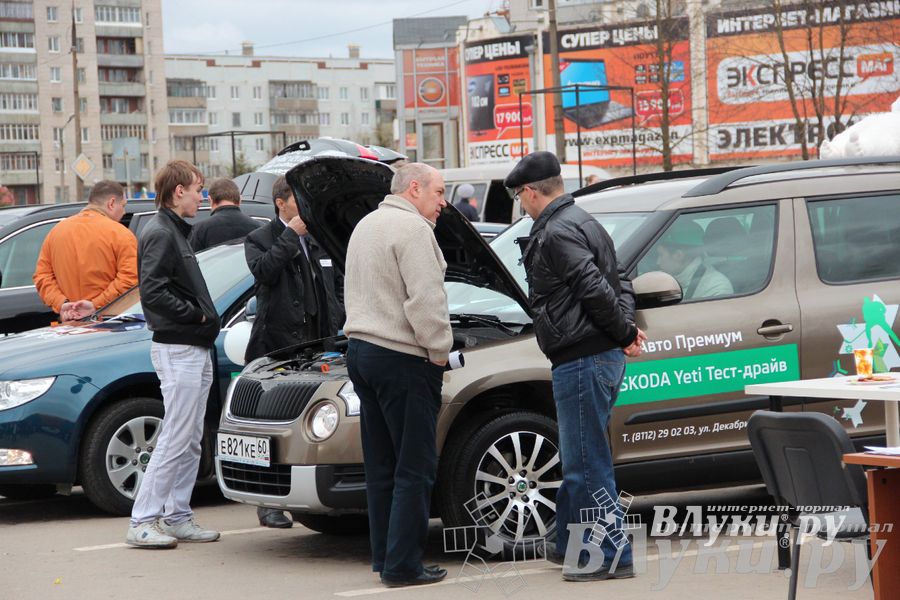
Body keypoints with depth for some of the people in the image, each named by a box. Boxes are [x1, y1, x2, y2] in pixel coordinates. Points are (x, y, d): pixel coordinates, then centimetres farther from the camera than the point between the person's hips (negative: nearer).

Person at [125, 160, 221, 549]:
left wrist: (203, 317, 7)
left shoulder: (176, 232, 19)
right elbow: (153, 292, -22)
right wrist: (197, 314, -16)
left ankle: (177, 517, 16)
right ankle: (143, 522, -7)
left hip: (196, 348, 10)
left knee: (190, 442, 11)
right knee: (175, 439, -9)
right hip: (177, 349, -10)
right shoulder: (160, 233, -12)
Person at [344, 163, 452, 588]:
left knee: (381, 465, 12)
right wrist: (439, 352, -10)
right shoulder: (411, 229, -12)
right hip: (402, 359, -10)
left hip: (361, 349, 10)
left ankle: (384, 556, 14)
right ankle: (402, 565, -8)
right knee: (415, 468, -6)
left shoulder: (366, 226, 20)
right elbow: (425, 300, -21)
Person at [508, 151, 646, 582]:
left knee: (587, 464, -6)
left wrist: (624, 333, -13)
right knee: (578, 459, 20)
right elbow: (619, 285, 21)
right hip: (602, 358, 11)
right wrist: (626, 329, 7)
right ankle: (571, 546, 29)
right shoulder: (582, 223, 19)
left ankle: (611, 558, -3)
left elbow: (596, 290, -24)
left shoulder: (556, 234, -15)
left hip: (583, 361, -11)